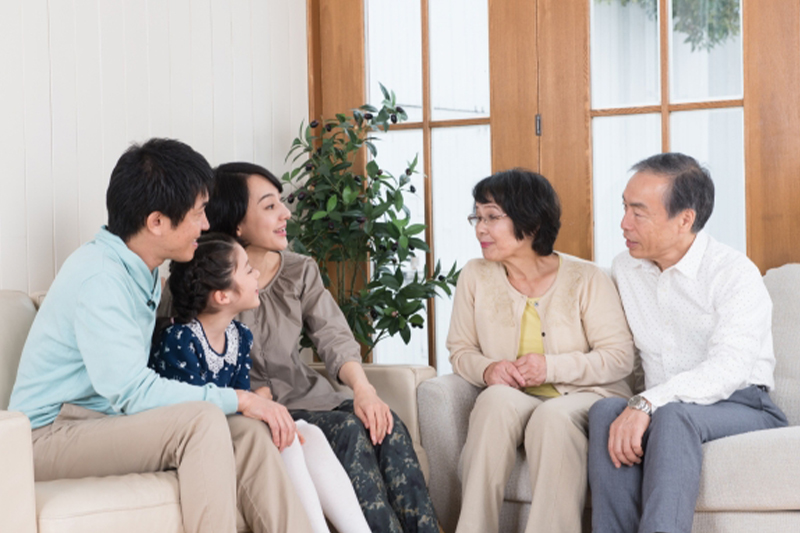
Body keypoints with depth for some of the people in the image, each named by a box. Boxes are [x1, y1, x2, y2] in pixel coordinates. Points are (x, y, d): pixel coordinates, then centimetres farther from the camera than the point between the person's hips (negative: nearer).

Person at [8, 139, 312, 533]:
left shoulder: (143, 271, 12)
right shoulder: (99, 277, -20)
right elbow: (132, 393, -24)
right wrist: (238, 399, -19)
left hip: (107, 420, 9)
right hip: (51, 435, -9)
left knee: (249, 430, -11)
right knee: (202, 421, -29)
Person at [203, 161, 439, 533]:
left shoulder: (301, 271, 8)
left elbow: (333, 335, -5)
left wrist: (362, 387, -24)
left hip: (304, 393, 6)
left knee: (385, 425, -20)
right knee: (348, 429, -27)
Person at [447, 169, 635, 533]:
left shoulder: (585, 280, -4)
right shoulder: (475, 277, 5)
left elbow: (620, 357, -5)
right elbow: (460, 350, 11)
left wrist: (553, 367, -18)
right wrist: (487, 369, -13)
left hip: (584, 397, -2)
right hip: (514, 402, 2)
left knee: (553, 417, -37)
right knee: (495, 398, -33)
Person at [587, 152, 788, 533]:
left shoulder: (735, 273, -10)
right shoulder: (625, 268, 12)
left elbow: (729, 367, -24)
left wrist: (647, 402, -36)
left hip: (741, 406, -5)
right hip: (664, 408, 5)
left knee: (673, 415, -38)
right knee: (605, 410, -28)